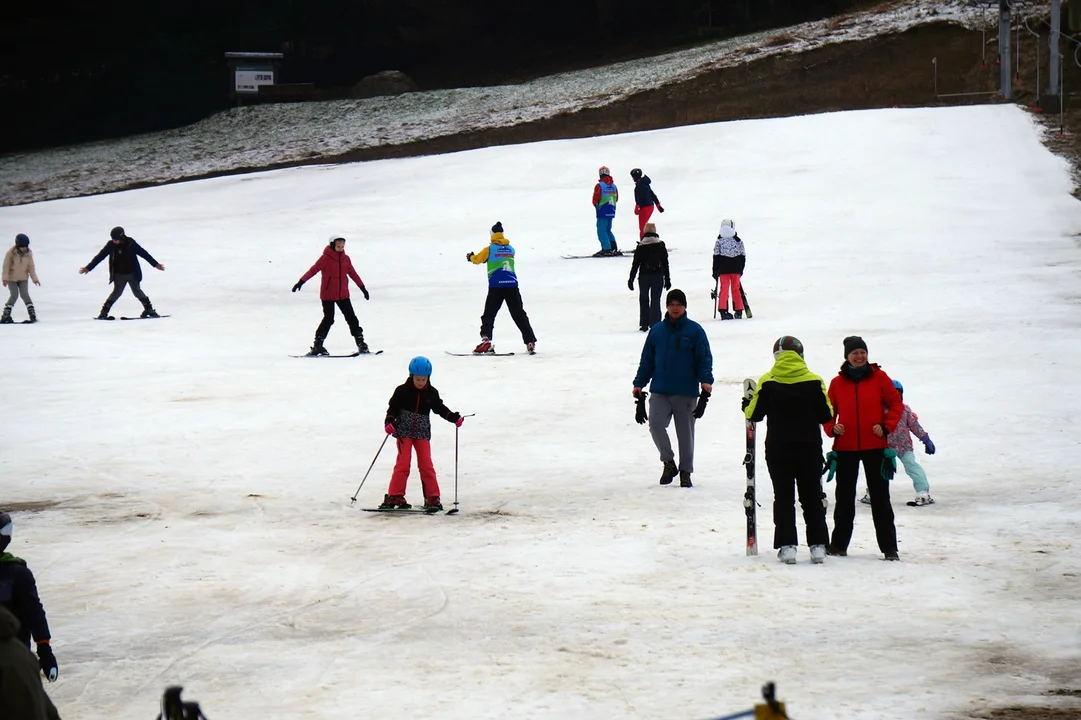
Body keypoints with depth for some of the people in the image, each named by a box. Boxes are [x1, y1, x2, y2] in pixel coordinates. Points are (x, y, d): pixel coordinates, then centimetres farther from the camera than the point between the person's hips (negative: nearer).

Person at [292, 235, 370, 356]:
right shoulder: (325, 258, -11)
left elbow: (353, 273, 16)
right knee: (328, 319, -6)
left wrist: (362, 287, 21)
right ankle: (317, 345, 4)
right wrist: (301, 282, -31)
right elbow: (313, 270, -19)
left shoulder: (345, 259, 6)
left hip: (343, 294, 5)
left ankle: (361, 344, 11)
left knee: (351, 318, 4)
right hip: (328, 295, -5)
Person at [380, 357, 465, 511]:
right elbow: (393, 408, -4)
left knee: (426, 464, -2)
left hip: (422, 433, 2)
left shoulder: (431, 393, 3)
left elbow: (440, 409, 14)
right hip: (404, 431, -2)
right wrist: (389, 422, -20)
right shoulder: (402, 391, -6)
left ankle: (432, 498, 1)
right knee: (403, 463, -7)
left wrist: (455, 418, 3)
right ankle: (395, 496, -4)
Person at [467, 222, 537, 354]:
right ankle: (530, 342, 3)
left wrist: (470, 256, 36)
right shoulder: (511, 249, 11)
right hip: (512, 285, 3)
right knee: (519, 316, 8)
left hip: (496, 286, -3)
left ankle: (486, 340, -14)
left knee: (489, 315, 3)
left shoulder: (490, 249, -1)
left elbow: (477, 259, 12)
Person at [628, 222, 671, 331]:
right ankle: (655, 324, -3)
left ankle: (644, 325, 13)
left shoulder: (641, 246, -5)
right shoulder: (660, 245, -2)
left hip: (644, 276, 0)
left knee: (644, 300, 12)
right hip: (658, 276, 0)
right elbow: (665, 263, 1)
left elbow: (635, 264, -4)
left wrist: (631, 279, 3)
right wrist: (667, 279, 8)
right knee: (655, 300, 4)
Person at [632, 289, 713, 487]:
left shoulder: (695, 331, 0)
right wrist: (639, 384, 8)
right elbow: (647, 360, 13)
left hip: (686, 392, -2)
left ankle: (685, 471, 19)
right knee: (655, 424, -16)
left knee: (685, 432, 5)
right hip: (660, 392, 2)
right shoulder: (657, 330, 8)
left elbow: (705, 359, -1)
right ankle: (668, 462, 3)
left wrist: (706, 381, -16)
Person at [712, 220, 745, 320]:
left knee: (724, 289, 1)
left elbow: (716, 258, -3)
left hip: (723, 270, -2)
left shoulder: (719, 242, -6)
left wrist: (715, 272, 3)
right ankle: (739, 311, 10)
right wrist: (740, 269, 17)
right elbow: (743, 257, 6)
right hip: (736, 270, 2)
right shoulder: (739, 241, 0)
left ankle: (723, 311, -10)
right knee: (736, 289, 10)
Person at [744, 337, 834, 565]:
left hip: (778, 449, -1)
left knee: (784, 496, 5)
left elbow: (754, 414, -2)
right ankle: (817, 544, 8)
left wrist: (746, 406, 20)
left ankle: (787, 545, -1)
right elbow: (827, 415, -1)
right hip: (809, 448, 1)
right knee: (812, 496, 9)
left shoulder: (767, 383, -7)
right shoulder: (814, 382, -6)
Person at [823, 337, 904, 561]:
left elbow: (896, 404, 4)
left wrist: (886, 426, -9)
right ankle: (839, 544, 16)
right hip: (845, 448, 2)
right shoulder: (837, 383, 4)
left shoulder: (879, 378, 0)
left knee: (880, 496, 1)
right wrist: (832, 428, -9)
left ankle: (889, 547, 3)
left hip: (875, 446, -2)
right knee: (844, 497, 9)